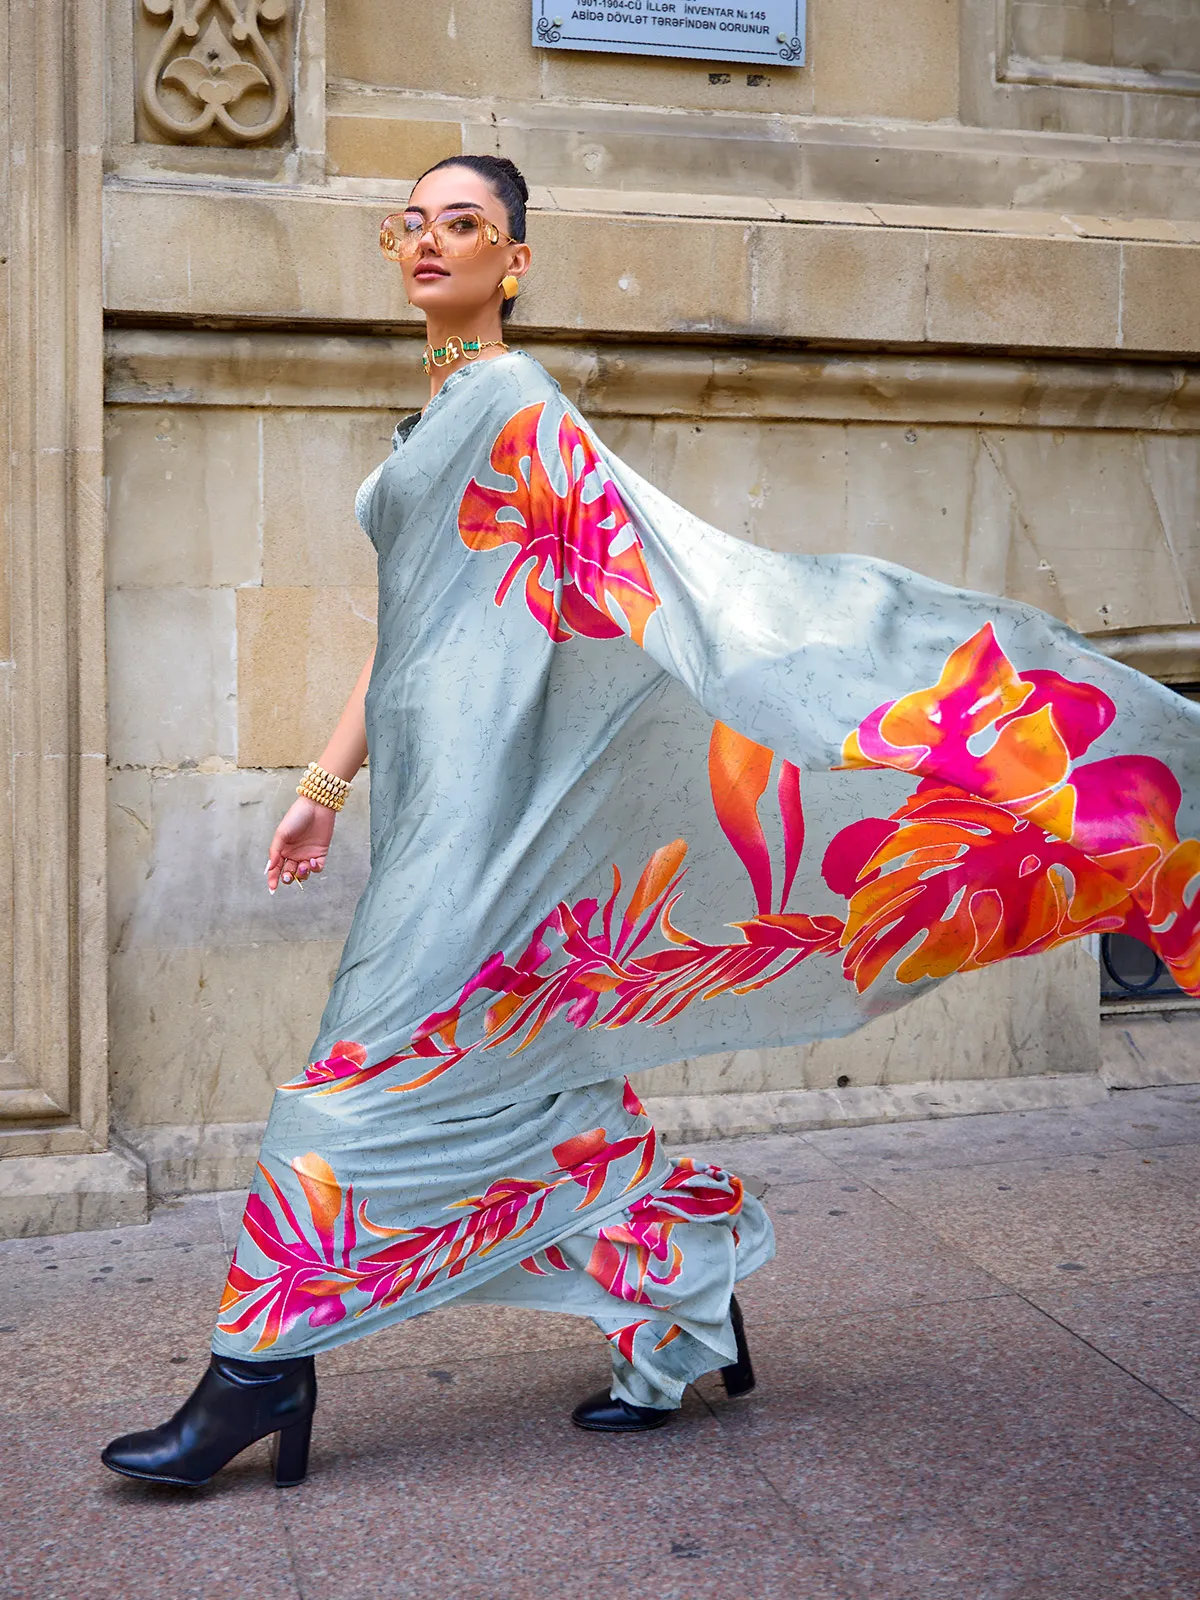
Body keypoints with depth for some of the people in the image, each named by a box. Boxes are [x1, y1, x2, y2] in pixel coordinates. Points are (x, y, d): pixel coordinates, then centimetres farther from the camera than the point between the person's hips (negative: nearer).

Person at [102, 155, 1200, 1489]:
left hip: (476, 785, -9)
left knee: (383, 1063, -5)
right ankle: (690, 1307, 22)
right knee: (532, 1080, 11)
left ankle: (264, 1370, 4)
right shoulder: (435, 420, 21)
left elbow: (645, 563, -13)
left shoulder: (511, 402, -6)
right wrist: (323, 789, 21)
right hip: (431, 787, 9)